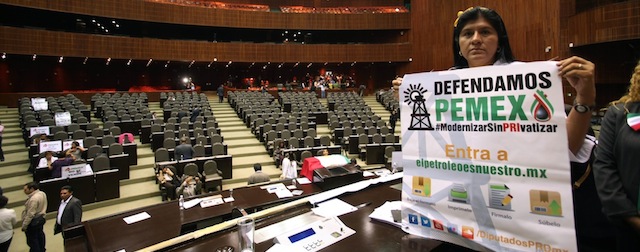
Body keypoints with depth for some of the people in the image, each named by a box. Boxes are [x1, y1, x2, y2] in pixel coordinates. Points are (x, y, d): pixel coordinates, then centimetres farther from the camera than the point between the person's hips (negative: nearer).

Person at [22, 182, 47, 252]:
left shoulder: (34, 199, -27)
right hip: (40, 218, 9)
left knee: (32, 240, 5)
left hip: (33, 221, -9)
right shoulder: (42, 193, -1)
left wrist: (24, 225, -17)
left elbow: (30, 214, -24)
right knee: (40, 236, 22)